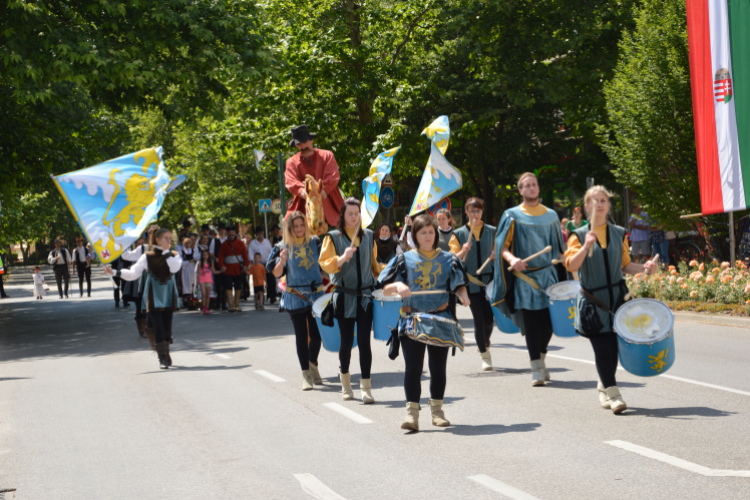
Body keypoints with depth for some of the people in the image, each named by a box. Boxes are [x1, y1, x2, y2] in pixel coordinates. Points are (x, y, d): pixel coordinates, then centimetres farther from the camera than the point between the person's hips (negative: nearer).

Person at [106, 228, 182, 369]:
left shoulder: (174, 255, 5)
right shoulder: (148, 257, 2)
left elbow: (175, 268, -17)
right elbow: (133, 274, 1)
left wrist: (166, 251, -12)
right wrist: (115, 272, -10)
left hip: (168, 296, 2)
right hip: (154, 296, -1)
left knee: (167, 326, 1)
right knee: (158, 326, -9)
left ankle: (166, 353, 21)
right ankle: (163, 358, -8)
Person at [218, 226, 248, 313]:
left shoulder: (240, 243, 5)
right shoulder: (224, 244, 2)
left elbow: (245, 254, 4)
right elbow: (221, 255, -2)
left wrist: (245, 265, -5)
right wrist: (222, 266, -16)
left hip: (238, 268, 2)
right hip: (228, 268, -2)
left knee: (238, 287, 6)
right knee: (228, 287, -9)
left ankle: (236, 305, 15)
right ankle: (231, 305, -9)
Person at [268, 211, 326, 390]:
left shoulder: (315, 242, 6)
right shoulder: (283, 247, 0)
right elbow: (277, 274, -3)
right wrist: (282, 261, -21)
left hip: (316, 294, 1)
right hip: (295, 297, -1)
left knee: (317, 334, 1)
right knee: (301, 336, -1)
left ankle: (313, 364, 28)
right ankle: (306, 374, 6)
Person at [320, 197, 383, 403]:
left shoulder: (368, 236, 10)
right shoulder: (333, 237, 1)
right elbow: (325, 263, -8)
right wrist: (342, 258, -24)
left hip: (365, 295, 1)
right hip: (345, 296, -1)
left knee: (364, 341, -7)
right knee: (346, 341, 4)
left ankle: (366, 386, -4)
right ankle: (345, 382, 25)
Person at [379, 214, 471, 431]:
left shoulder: (448, 259, 8)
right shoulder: (405, 259, 5)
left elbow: (459, 284, 9)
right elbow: (385, 290, 2)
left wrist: (463, 295, -13)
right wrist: (398, 286, -19)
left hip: (441, 319, 1)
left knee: (438, 368, 6)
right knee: (413, 368, -8)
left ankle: (437, 409, 19)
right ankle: (412, 412, -5)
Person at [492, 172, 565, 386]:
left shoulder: (550, 215, 12)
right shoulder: (512, 216, 2)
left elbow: (558, 247, 19)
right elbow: (502, 246, -3)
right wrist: (512, 259, -22)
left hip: (548, 274, 3)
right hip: (525, 277, -3)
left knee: (549, 321, 2)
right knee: (531, 324, -6)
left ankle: (541, 359, 24)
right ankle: (536, 369, -1)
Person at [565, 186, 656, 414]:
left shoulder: (619, 234, 9)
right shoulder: (579, 236, 0)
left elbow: (625, 265, 14)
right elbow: (571, 266, -12)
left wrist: (644, 268, -4)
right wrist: (587, 246, -25)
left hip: (616, 296, 3)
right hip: (592, 299, -3)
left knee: (612, 345, 3)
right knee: (603, 347, -7)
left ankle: (603, 386, 25)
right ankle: (612, 394, -4)